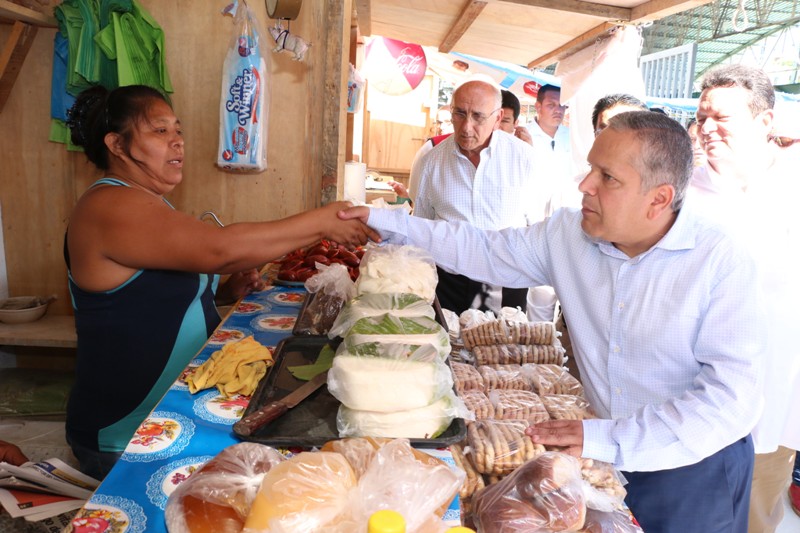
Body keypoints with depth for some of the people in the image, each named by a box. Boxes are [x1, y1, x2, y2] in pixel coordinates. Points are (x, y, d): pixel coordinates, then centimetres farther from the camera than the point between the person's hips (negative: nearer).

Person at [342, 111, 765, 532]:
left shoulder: (721, 263, -22)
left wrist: (610, 441, -32)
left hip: (695, 467, -3)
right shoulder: (567, 233, -8)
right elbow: (484, 252, 1)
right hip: (607, 456, 4)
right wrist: (387, 223, -4)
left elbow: (732, 399, -26)